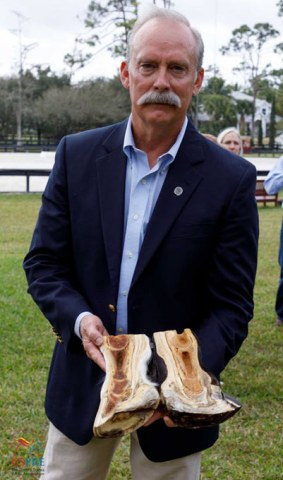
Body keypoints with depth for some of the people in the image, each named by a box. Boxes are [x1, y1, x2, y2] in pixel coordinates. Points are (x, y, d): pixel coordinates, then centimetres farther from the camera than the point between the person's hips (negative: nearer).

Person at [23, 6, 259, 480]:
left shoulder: (231, 178, -10)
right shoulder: (76, 155, -3)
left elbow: (231, 305, -8)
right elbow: (43, 263, 1)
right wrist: (79, 320, -18)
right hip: (83, 382, 2)